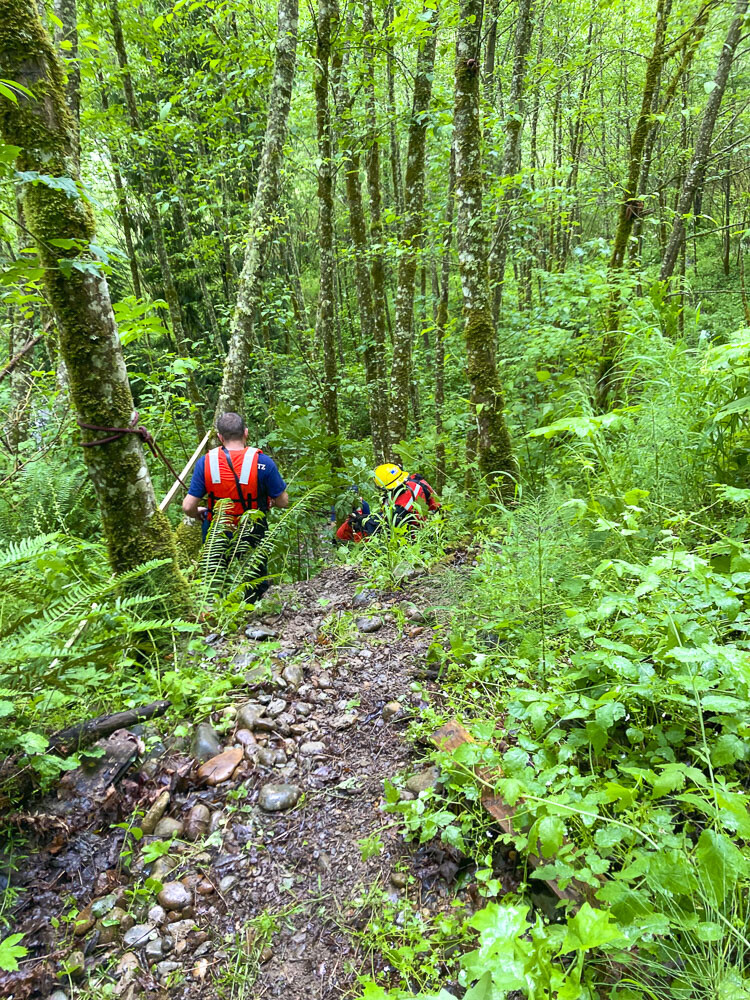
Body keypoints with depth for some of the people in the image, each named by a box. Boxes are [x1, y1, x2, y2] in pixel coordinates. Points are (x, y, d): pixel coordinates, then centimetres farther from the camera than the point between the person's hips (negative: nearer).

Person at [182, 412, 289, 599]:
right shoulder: (263, 462, -18)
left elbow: (188, 507, -13)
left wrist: (200, 513, 10)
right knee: (256, 588, 24)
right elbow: (283, 502, -10)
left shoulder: (205, 462, -14)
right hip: (253, 539, -1)